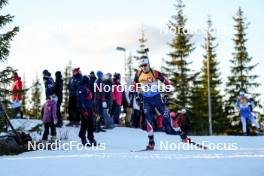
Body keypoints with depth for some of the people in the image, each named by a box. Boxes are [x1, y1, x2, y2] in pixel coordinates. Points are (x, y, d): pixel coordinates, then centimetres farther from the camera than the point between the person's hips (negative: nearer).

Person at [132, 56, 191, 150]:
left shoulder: (155, 73, -11)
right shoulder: (138, 74, -2)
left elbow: (165, 82, -3)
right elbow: (135, 84, 16)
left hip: (156, 98, -2)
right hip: (146, 100, 3)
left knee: (167, 116, -6)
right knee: (148, 120, -4)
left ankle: (182, 135, 1)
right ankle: (151, 142, 3)